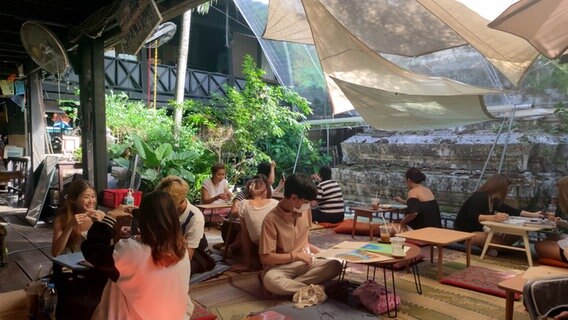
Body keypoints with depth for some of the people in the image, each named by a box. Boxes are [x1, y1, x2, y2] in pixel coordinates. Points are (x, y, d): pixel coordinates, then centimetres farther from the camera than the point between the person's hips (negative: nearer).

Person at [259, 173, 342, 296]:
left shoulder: (305, 211, 1)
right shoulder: (271, 219, -17)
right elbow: (265, 258, -17)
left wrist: (319, 252, 7)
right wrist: (296, 255, -17)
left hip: (305, 262, 6)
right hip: (281, 267, -6)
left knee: (335, 266, -24)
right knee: (270, 280, -40)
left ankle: (288, 285, -21)